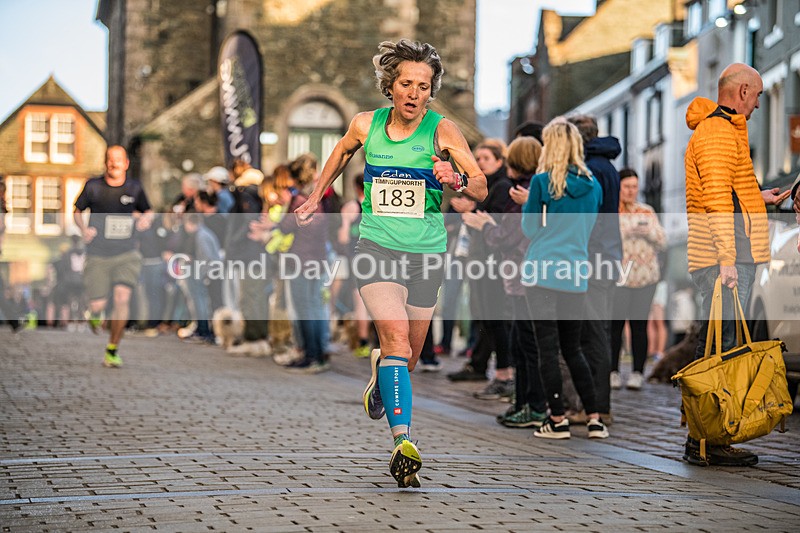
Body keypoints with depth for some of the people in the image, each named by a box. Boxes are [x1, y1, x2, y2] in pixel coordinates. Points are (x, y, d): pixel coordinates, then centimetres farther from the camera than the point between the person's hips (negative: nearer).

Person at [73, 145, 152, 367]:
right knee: (98, 304, -5)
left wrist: (146, 219, -6)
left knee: (122, 297, -19)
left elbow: (148, 211, 18)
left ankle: (112, 350, -5)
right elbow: (77, 210, 10)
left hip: (126, 255, 0)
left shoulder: (134, 188, 2)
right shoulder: (93, 186, -2)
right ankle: (95, 314, 37)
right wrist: (83, 228, -9)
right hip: (97, 256, 0)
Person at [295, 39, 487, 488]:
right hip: (377, 246, 0)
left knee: (408, 357, 11)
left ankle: (382, 381, 47)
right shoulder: (366, 125, 0)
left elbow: (481, 188, -14)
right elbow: (343, 151, 24)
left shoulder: (443, 130, -7)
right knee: (396, 339, -22)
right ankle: (403, 444, -30)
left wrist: (457, 180, -35)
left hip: (426, 253, 1)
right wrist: (317, 196, 30)